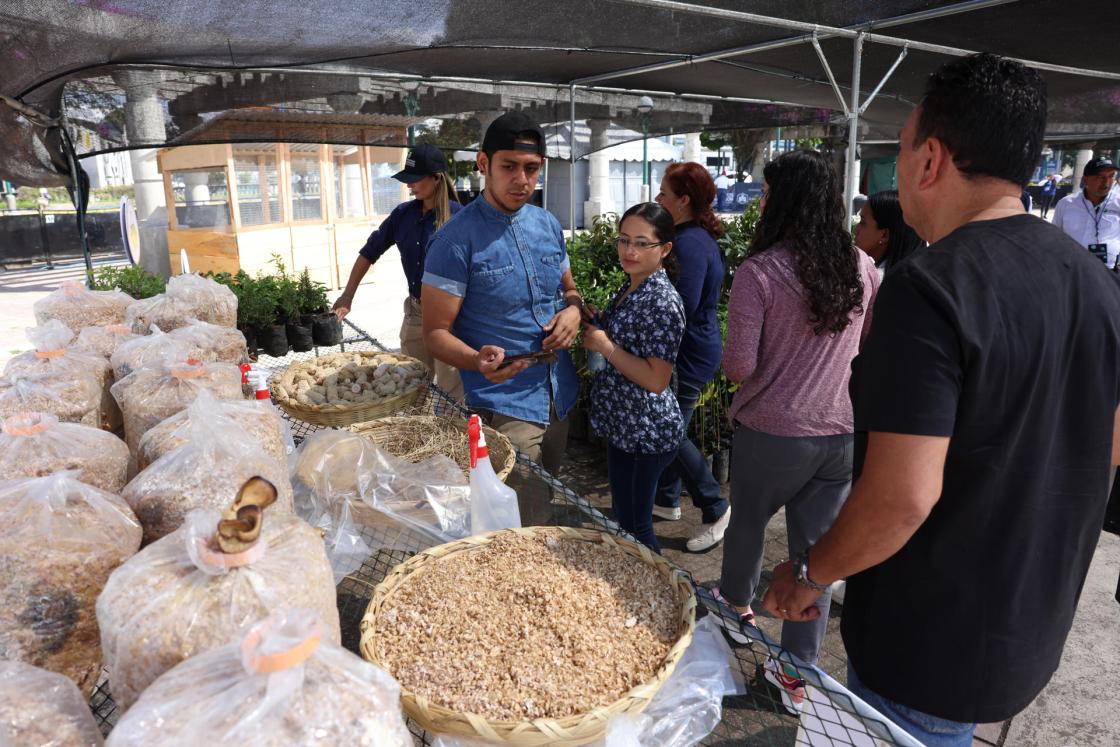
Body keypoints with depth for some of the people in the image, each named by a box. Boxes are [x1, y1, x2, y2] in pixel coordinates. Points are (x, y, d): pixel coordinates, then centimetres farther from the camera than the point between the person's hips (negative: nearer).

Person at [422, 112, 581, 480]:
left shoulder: (548, 225, 5)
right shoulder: (456, 239, -15)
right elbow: (436, 332, -14)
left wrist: (573, 310, -6)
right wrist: (479, 362, -34)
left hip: (561, 398, 7)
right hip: (503, 407, -6)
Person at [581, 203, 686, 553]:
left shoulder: (662, 301, -22)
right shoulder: (630, 288, 6)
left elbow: (656, 379, -25)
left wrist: (605, 346, -21)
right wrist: (595, 326, 3)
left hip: (647, 432, -9)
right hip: (623, 424, 9)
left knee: (635, 524, 6)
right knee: (623, 515, 22)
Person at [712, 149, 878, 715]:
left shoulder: (758, 272, -16)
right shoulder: (862, 269, -1)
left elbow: (738, 367, -15)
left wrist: (729, 355, 6)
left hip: (771, 432, -3)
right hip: (842, 434, 4)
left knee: (748, 522, 23)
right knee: (816, 548, 13)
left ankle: (737, 605, 49)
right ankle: (797, 673, 25)